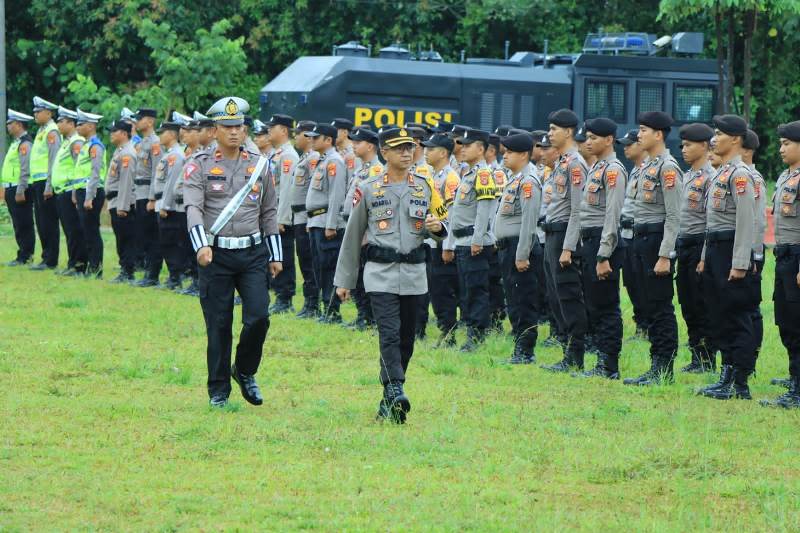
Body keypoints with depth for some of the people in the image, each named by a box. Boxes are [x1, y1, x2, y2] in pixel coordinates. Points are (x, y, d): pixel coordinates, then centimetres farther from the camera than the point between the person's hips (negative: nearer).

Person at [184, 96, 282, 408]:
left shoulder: (259, 165, 10)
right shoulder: (200, 166, -1)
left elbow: (269, 212, 15)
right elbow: (193, 208, -13)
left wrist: (276, 255, 13)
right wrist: (201, 245, -29)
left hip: (253, 253, 2)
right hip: (216, 254, -2)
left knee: (258, 317, -9)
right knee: (218, 325, 1)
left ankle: (244, 371, 17)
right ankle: (219, 391, 11)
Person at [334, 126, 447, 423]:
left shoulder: (423, 188, 9)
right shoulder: (368, 190, 1)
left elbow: (430, 229, 19)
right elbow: (352, 237, 7)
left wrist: (437, 228, -8)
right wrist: (343, 280, 8)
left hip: (414, 274, 4)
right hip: (380, 273, -3)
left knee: (405, 340, 6)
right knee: (390, 333, -17)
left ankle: (388, 402, 16)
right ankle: (397, 394, -27)